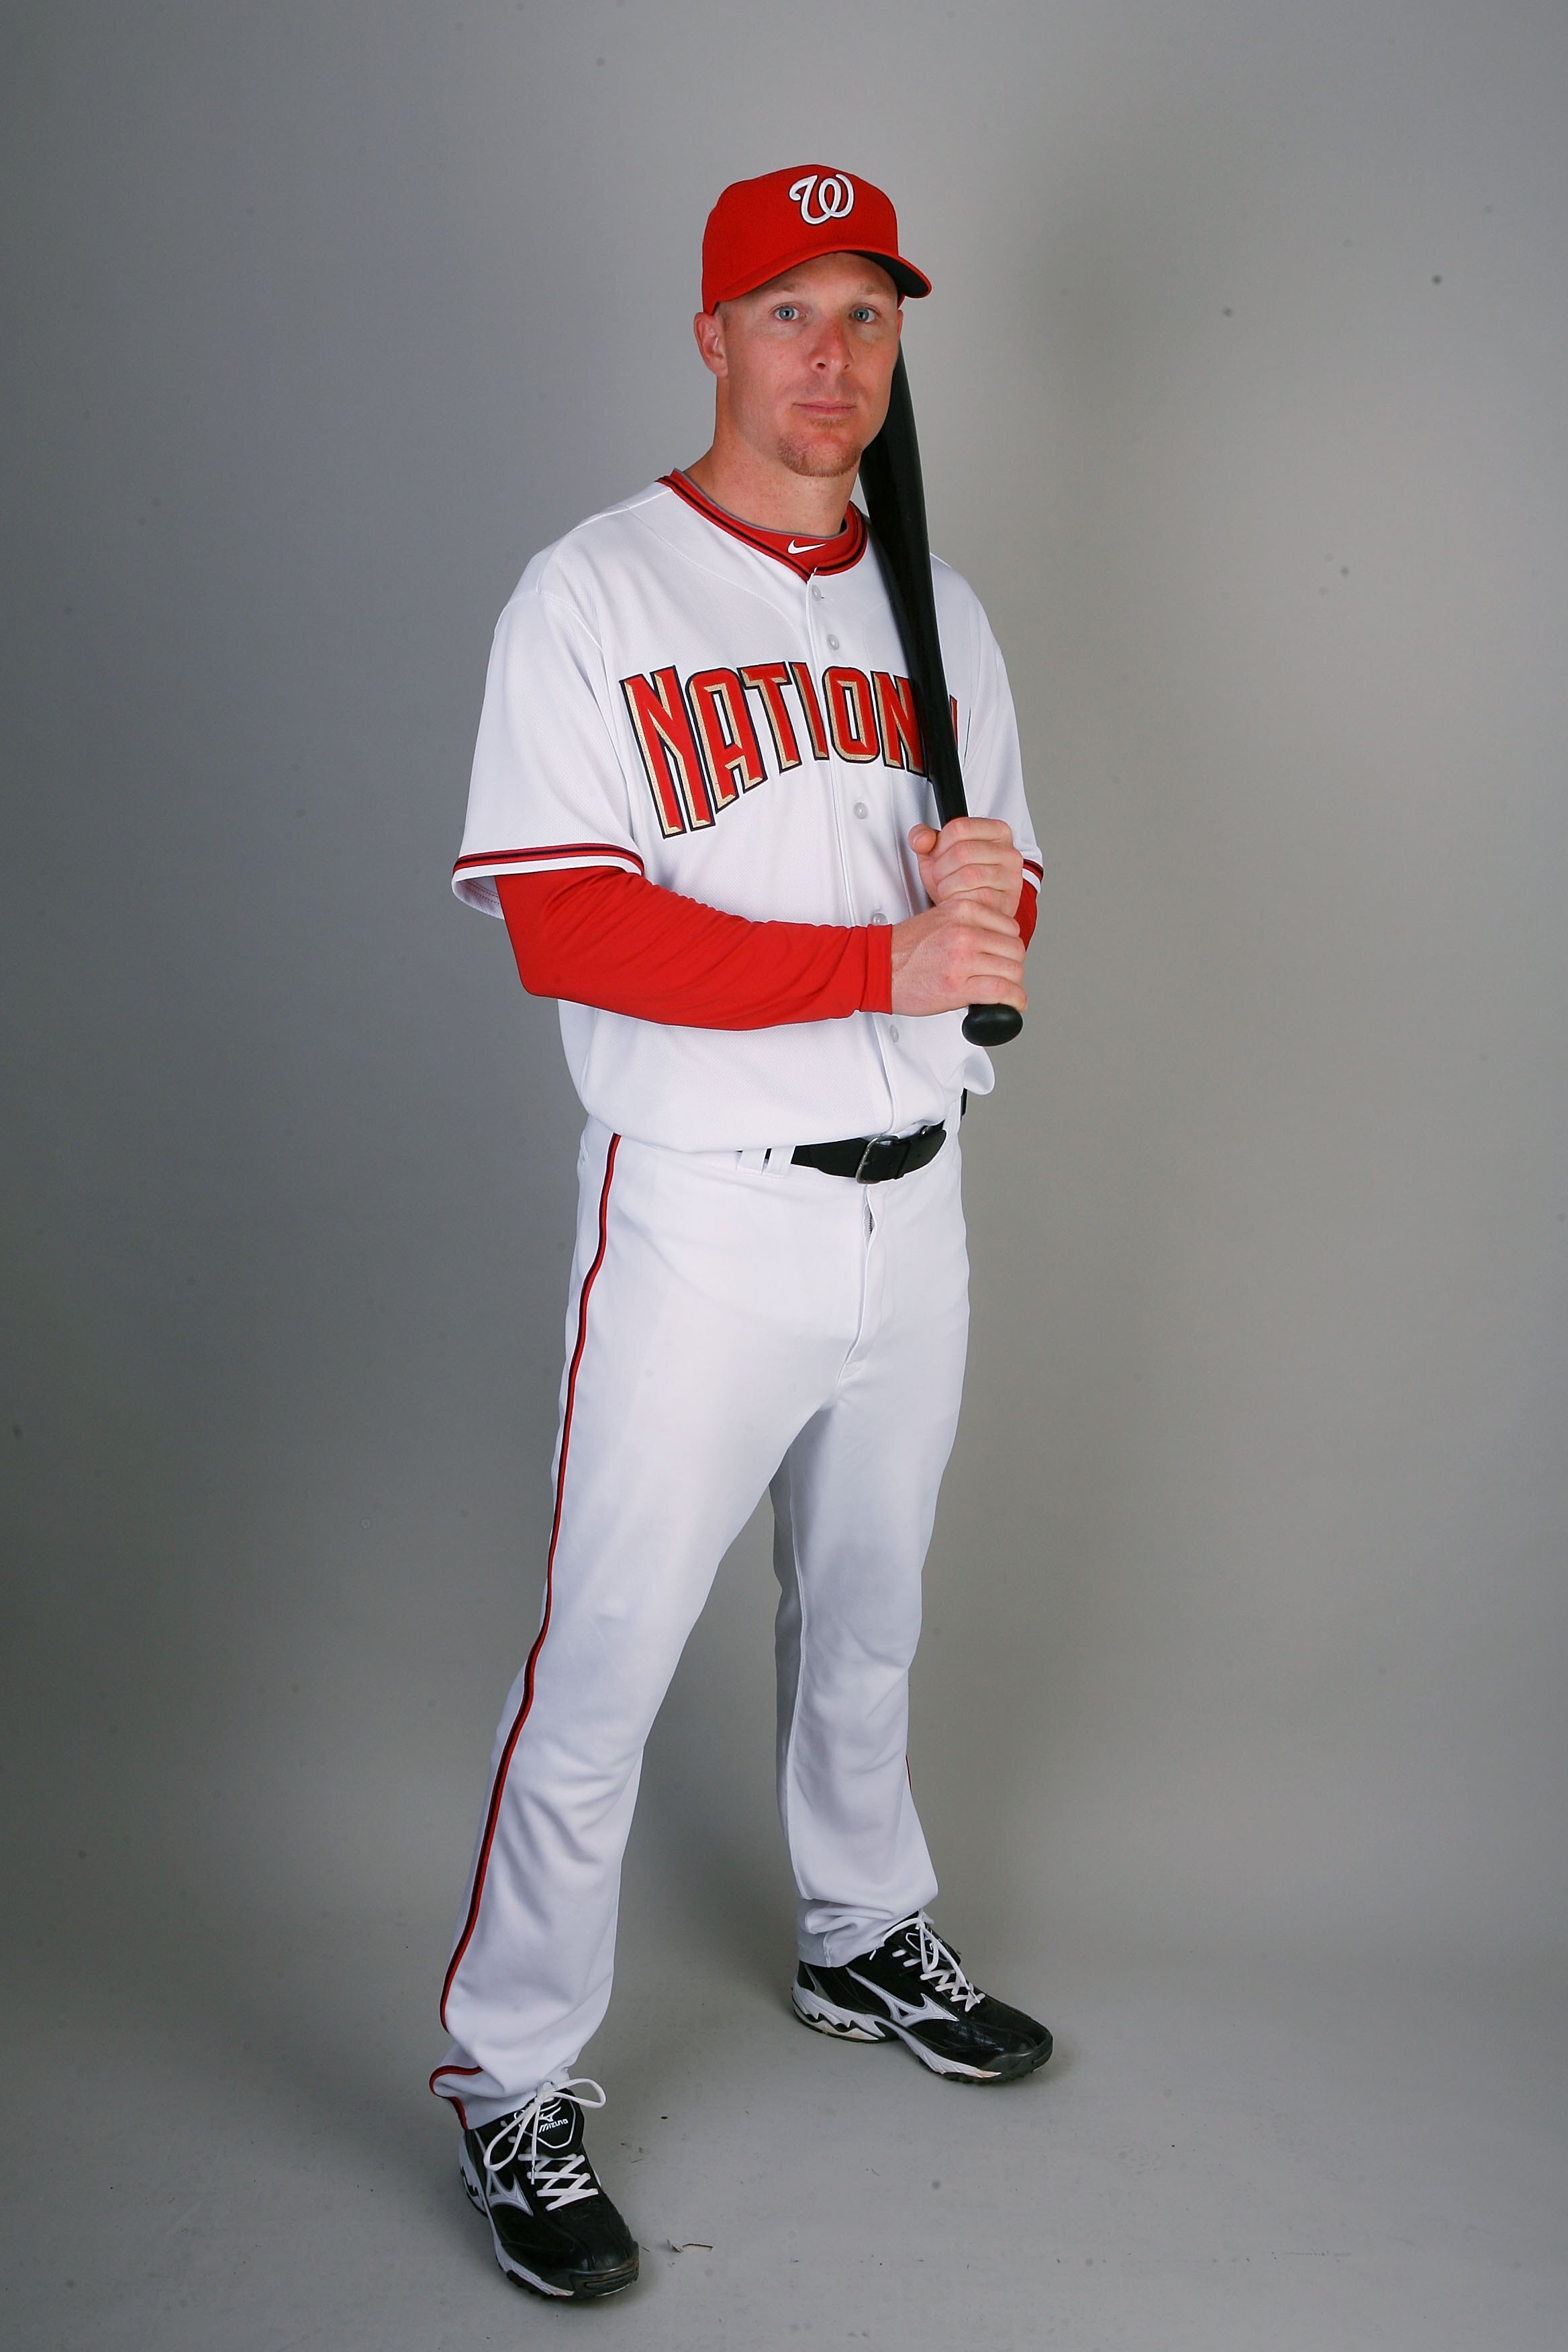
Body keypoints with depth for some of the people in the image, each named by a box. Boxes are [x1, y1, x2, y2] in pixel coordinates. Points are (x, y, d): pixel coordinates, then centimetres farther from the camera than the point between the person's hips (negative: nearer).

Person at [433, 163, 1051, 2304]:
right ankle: (513, 2080, 16)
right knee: (603, 1668, -2)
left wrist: (993, 894, -13)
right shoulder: (594, 595, -8)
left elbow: (997, 922, 13)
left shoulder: (936, 612, 11)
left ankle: (865, 1945, 43)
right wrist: (888, 961, -24)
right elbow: (563, 928, -19)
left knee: (868, 1626, 21)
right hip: (703, 1216, -6)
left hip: (913, 1203, 6)